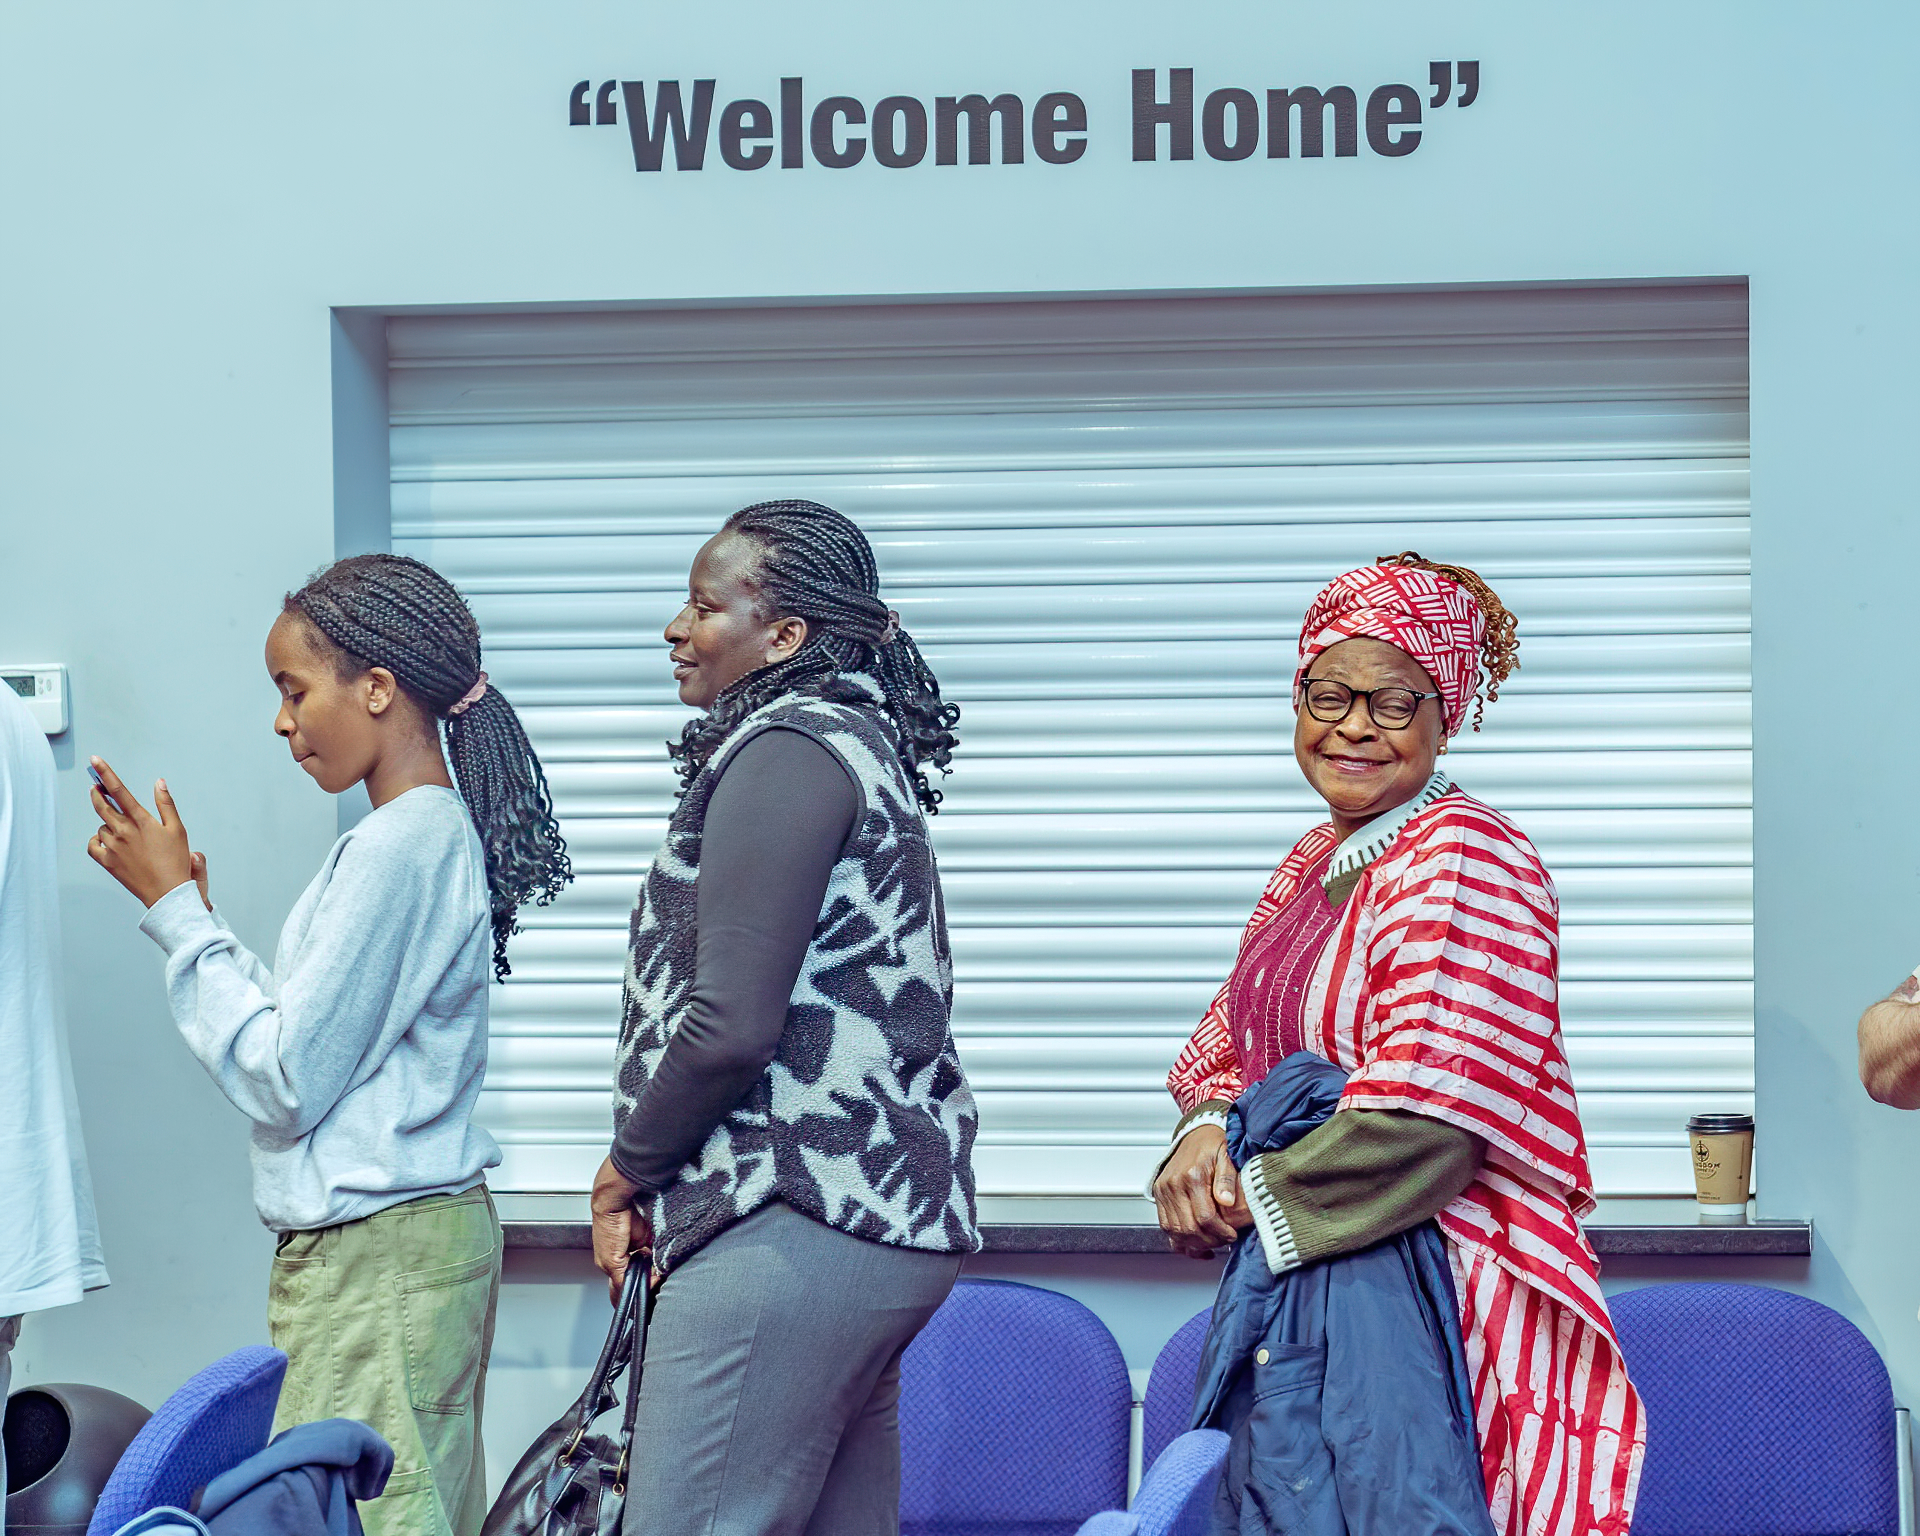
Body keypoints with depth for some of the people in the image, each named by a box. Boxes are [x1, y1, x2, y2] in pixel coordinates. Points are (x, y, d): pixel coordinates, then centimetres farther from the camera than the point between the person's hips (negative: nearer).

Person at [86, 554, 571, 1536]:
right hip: (414, 1238, 10)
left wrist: (178, 911, -8)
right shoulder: (436, 830, 13)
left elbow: (285, 1079, -15)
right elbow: (327, 1037, 14)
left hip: (378, 1259, -10)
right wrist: (186, 911, 15)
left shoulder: (402, 847, -16)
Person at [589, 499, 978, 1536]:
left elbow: (730, 1025, -19)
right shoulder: (858, 739, 22)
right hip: (889, 1223, 11)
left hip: (794, 1232, -11)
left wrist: (625, 1175, -3)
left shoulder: (787, 750, -11)